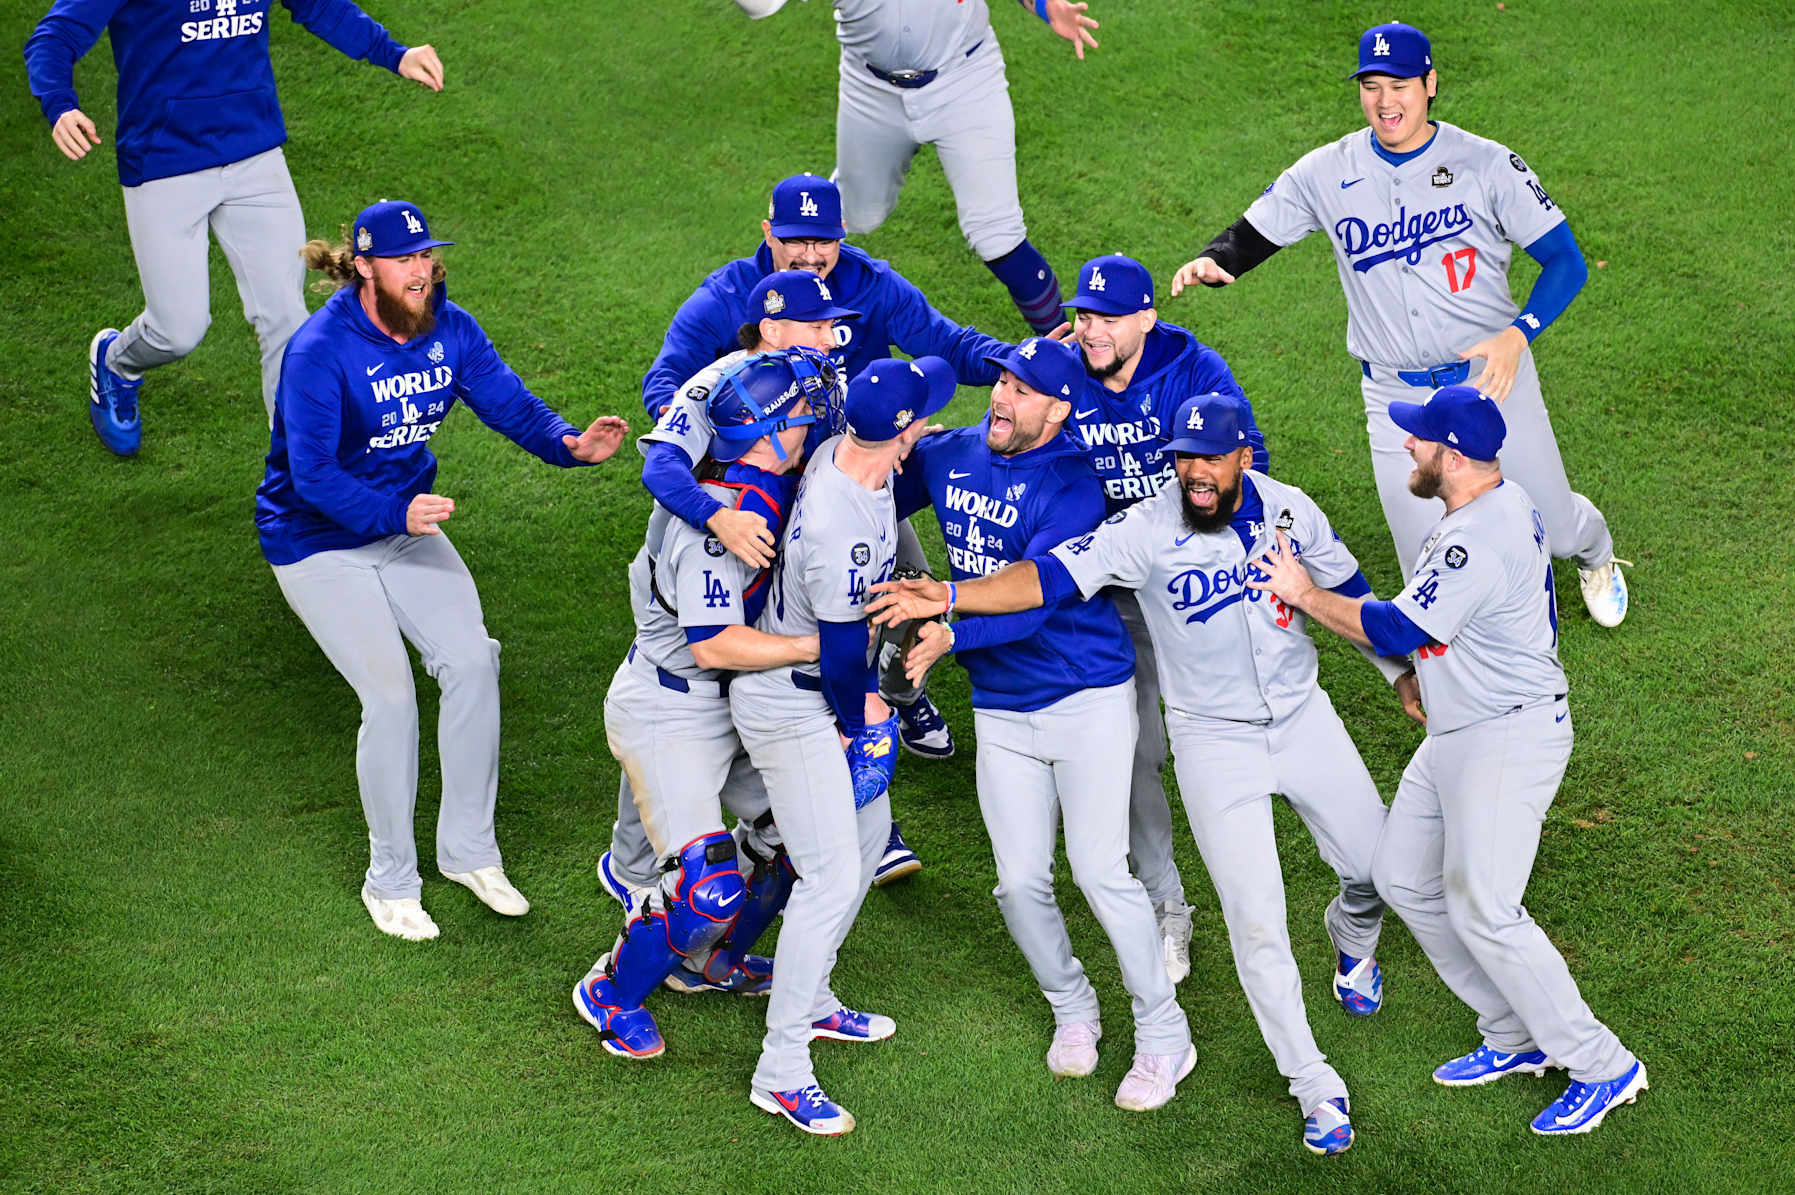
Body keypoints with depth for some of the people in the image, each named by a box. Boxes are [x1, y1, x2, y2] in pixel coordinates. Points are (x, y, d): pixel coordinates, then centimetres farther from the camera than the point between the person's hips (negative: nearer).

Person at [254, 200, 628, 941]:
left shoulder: (449, 330, -5)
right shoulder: (321, 351, -25)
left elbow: (511, 406, -7)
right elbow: (313, 474, -30)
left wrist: (570, 442, -29)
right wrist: (398, 514, -45)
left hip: (409, 523, 6)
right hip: (319, 542, -6)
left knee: (471, 661, -7)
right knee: (390, 695, -14)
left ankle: (468, 850, 12)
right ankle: (390, 881, 4)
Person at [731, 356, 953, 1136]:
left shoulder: (839, 453, -10)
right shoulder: (839, 533, -36)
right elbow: (840, 651, -23)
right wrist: (858, 718, -6)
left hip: (818, 687, 10)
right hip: (792, 710, -10)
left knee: (869, 833, 22)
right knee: (833, 874, -7)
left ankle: (809, 998, 38)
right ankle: (781, 1070, 0)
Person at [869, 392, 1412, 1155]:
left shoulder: (1289, 511, -7)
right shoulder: (1149, 530, -18)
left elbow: (1350, 595, 9)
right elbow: (1053, 575, -28)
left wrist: (1403, 673, 14)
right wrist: (950, 598, -41)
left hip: (1302, 716, 3)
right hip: (1214, 742, -3)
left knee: (1376, 866, 11)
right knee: (1255, 923, -6)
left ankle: (1352, 942, 50)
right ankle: (1317, 1091, 7)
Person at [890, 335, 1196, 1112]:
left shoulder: (1070, 487, -15)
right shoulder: (947, 456, 3)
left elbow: (1035, 599, -24)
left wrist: (950, 635, -38)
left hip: (1088, 698, -5)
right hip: (999, 711, 5)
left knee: (1098, 868, -9)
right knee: (1020, 881, 3)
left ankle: (1163, 1033, 6)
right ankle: (1072, 1011, 28)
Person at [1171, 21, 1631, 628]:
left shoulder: (1487, 164, -6)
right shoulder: (1326, 173, 0)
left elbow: (1566, 262, -5)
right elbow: (1250, 236, 6)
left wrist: (1518, 334, -21)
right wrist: (1212, 263, -18)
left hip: (1493, 375, -1)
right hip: (1397, 399, 1)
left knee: (1554, 528, 7)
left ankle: (1594, 555, 47)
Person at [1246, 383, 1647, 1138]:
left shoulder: (1480, 539, -27)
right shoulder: (1507, 502, 6)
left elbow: (1398, 629, -25)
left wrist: (1305, 595, -13)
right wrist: (1424, 673, 13)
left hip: (1509, 738, -11)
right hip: (1457, 735, 11)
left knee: (1482, 911, -9)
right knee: (1404, 880, 15)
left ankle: (1603, 1067, 2)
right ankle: (1517, 1038, 23)